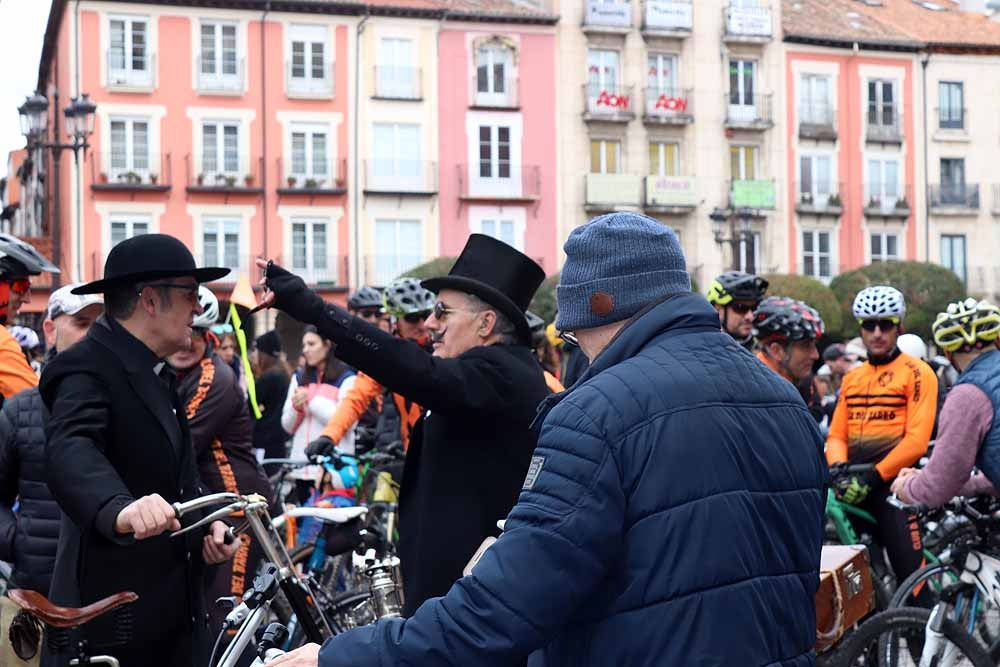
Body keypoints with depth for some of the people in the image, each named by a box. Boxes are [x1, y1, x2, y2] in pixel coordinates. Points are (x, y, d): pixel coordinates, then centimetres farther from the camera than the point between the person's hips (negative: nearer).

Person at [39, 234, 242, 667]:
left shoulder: (157, 374, 15)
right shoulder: (87, 369, -15)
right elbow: (70, 452, -34)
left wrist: (208, 524, 1)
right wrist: (119, 509, -53)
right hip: (111, 613, -8)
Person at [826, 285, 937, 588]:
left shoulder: (917, 373, -4)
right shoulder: (851, 378, 16)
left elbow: (916, 440, -12)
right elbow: (836, 434, 11)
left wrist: (872, 477, -16)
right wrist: (838, 469, -10)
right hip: (855, 489, 6)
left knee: (912, 576, -10)